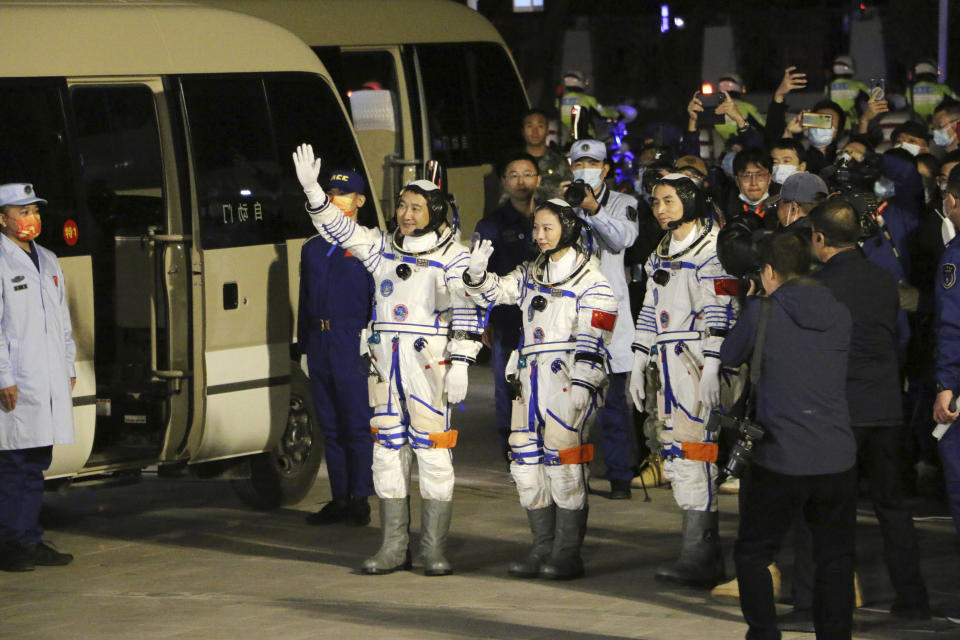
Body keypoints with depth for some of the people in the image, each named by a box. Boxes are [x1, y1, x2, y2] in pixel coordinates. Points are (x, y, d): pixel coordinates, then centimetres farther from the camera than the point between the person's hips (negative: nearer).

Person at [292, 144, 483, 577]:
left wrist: (459, 365, -12)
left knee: (432, 450, -7)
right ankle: (394, 546, 10)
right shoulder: (382, 248, 15)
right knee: (388, 449, 5)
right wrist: (311, 189, -3)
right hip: (385, 360, 5)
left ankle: (434, 549, -2)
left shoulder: (453, 257, 1)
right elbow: (338, 228, 12)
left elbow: (466, 315, -4)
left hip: (429, 361, -5)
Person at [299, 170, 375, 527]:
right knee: (330, 427, 8)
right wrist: (304, 347, 18)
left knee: (357, 426, -5)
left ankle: (360, 499, 1)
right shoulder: (313, 249, 18)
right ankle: (339, 499, 13)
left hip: (353, 348, -6)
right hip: (319, 346, 6)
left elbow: (379, 300, -4)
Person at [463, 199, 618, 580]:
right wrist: (477, 274, -10)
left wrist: (582, 383, -15)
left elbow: (592, 339, -8)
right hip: (530, 377, 7)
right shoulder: (530, 274, 19)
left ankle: (568, 553, -4)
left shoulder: (589, 279, -3)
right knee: (526, 461, 6)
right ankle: (543, 549, 14)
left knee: (563, 456, -10)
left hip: (566, 376, -7)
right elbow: (496, 292, 11)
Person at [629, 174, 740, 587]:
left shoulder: (711, 249, -7)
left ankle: (697, 557, -14)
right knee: (676, 457, 6)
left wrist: (711, 368, -21)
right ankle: (709, 558, 11)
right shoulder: (661, 254, 20)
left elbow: (721, 314, -14)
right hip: (668, 366, 9)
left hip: (699, 361, -9)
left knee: (693, 450, -13)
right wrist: (639, 365, 21)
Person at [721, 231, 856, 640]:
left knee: (752, 554, 11)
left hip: (780, 461, -3)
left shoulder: (760, 312, -7)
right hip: (838, 458, 3)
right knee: (836, 558, 12)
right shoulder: (839, 315, 4)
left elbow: (728, 357, 8)